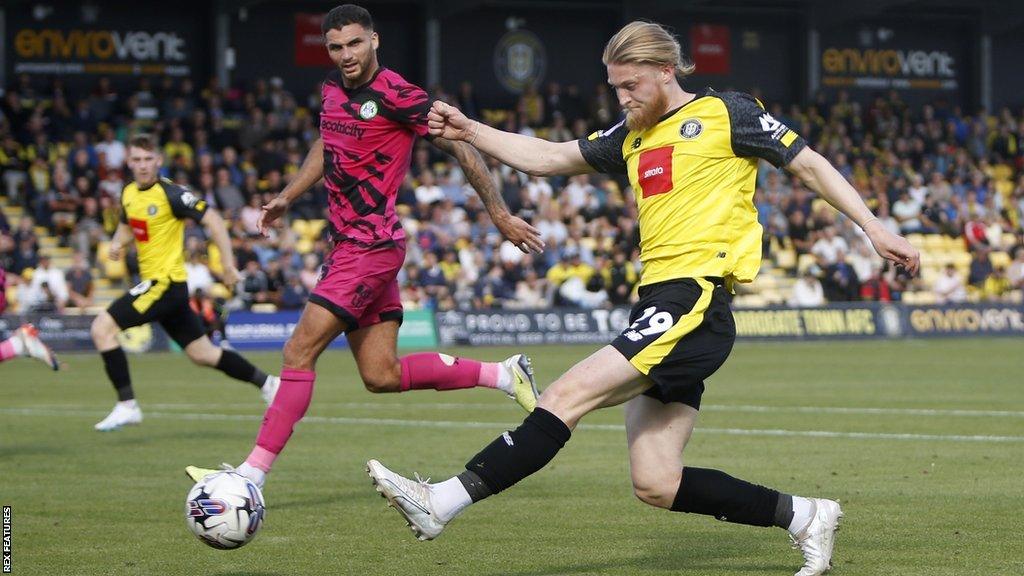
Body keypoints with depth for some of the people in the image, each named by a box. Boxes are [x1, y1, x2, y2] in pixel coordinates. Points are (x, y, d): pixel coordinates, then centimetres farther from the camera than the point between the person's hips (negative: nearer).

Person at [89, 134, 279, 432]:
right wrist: (118, 243, 6)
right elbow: (127, 225, 28)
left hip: (166, 283, -9)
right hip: (154, 282, 9)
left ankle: (126, 405, -12)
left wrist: (228, 264, -18)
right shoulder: (129, 194, 10)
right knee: (203, 354, 15)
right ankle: (267, 384, 27)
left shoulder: (171, 194, -14)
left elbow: (212, 220, -14)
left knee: (102, 328, -15)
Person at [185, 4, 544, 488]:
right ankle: (503, 375, 21)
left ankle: (253, 475, -10)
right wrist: (286, 198, 25)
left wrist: (499, 214, -11)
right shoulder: (333, 88, 9)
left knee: (299, 352, -12)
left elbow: (460, 148, -11)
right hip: (348, 244, 9)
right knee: (382, 377, 10)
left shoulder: (395, 95, -15)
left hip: (371, 246, -9)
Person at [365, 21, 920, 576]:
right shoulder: (633, 135, 23)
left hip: (695, 303, -9)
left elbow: (809, 164, 7)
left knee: (566, 396, -17)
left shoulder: (725, 113, 3)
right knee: (656, 485, 1)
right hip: (657, 305, 9)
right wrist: (468, 130, 14)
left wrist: (874, 228, 3)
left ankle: (441, 503, -21)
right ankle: (805, 516, 13)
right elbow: (548, 157, 25)